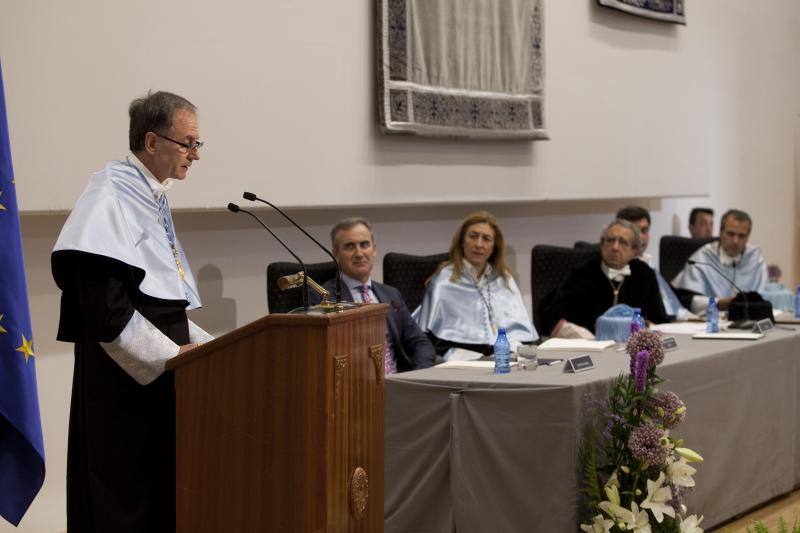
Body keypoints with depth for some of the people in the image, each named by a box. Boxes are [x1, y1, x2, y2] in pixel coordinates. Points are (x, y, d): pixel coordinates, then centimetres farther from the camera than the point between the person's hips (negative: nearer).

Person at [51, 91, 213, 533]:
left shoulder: (152, 197, 13)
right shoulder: (110, 195, -14)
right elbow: (104, 305, -21)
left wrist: (198, 343, 9)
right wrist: (170, 354, -17)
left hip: (161, 367, 9)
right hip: (124, 377, -9)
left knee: (164, 493, 11)